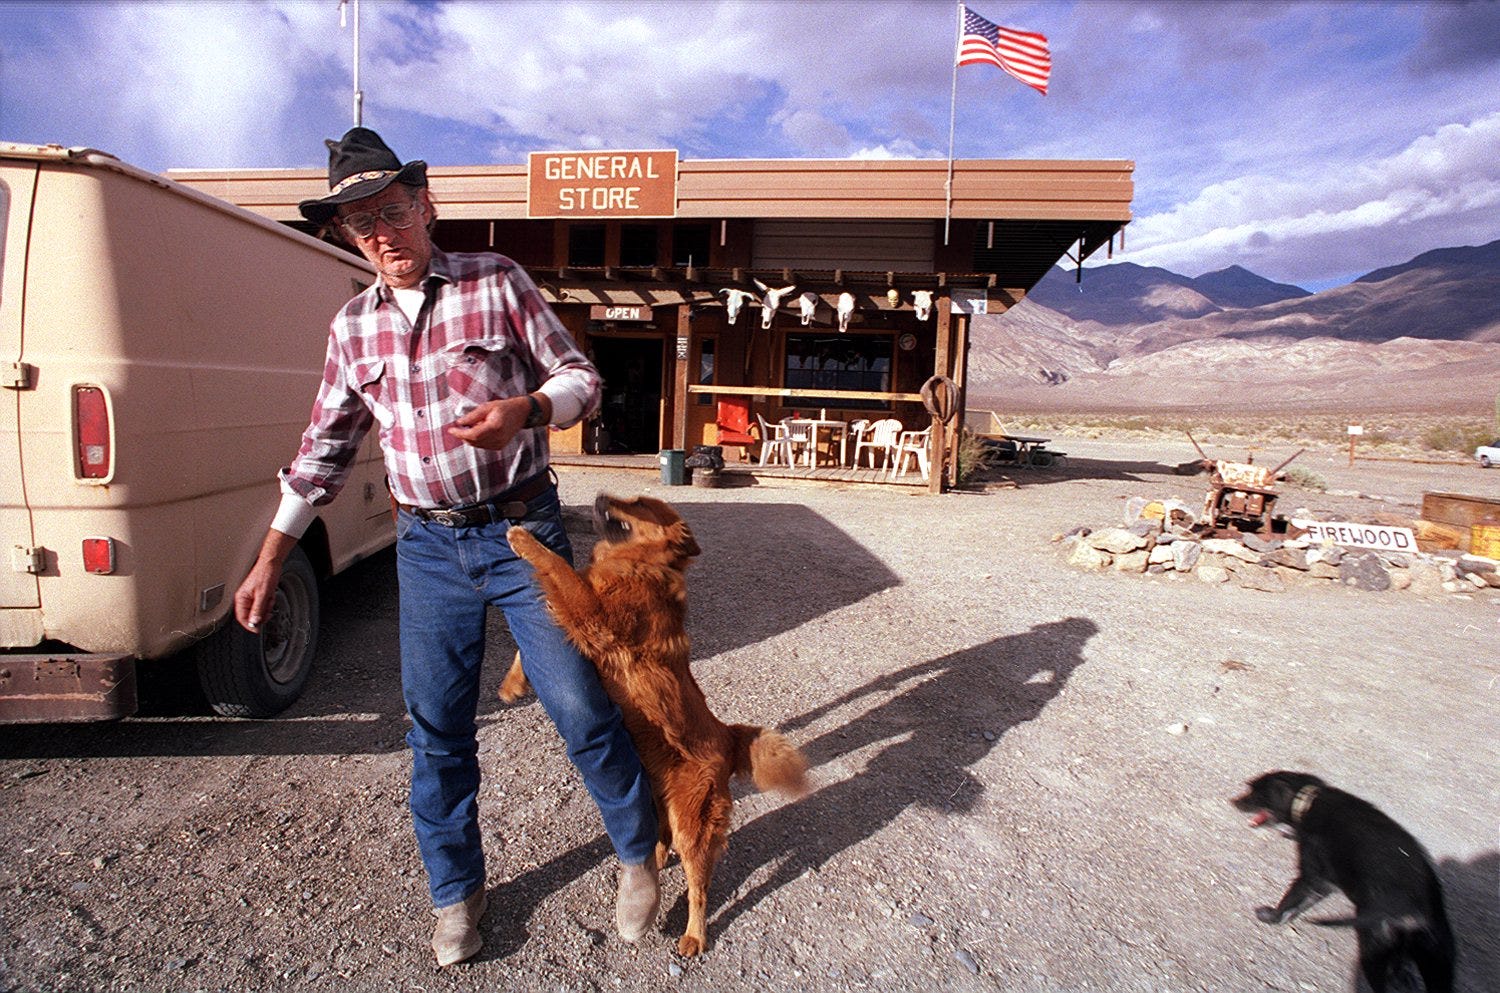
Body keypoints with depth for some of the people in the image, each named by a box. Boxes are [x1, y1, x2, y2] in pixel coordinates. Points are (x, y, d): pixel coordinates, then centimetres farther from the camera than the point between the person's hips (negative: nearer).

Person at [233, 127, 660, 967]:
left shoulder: (497, 282, -1)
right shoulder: (354, 326, 10)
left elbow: (582, 378, -1)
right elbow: (326, 449, 15)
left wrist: (524, 409, -23)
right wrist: (271, 558, 14)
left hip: (523, 530, -3)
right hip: (428, 549, 4)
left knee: (583, 707, 0)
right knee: (437, 731, 10)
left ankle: (641, 858, 26)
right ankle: (458, 892, 34)